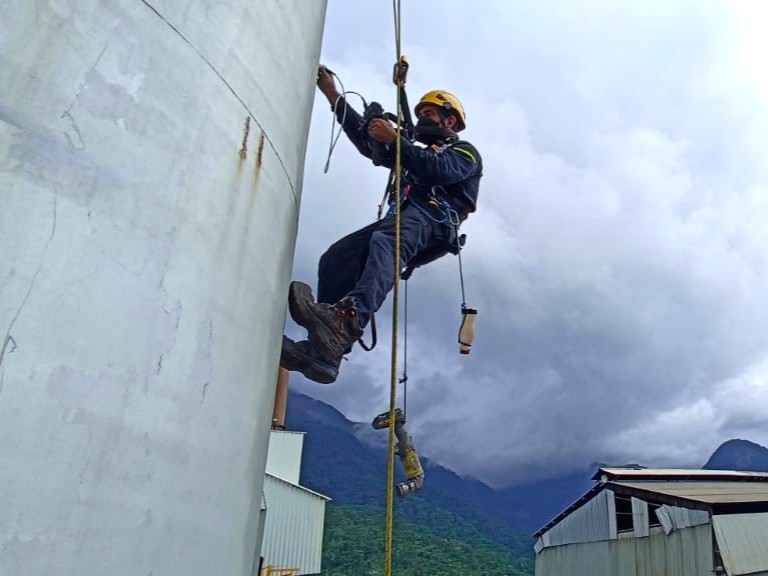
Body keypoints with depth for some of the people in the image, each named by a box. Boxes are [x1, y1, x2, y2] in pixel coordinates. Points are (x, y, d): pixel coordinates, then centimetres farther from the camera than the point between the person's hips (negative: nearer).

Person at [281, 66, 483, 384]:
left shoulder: (465, 152, 22)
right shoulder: (418, 155, 42)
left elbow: (441, 171, -4)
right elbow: (369, 143, 30)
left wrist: (395, 139, -7)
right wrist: (333, 96, 25)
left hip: (434, 221, -6)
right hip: (402, 218, 7)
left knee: (384, 243, -39)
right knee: (335, 258, -18)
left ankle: (347, 318, -63)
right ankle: (326, 349, -33)